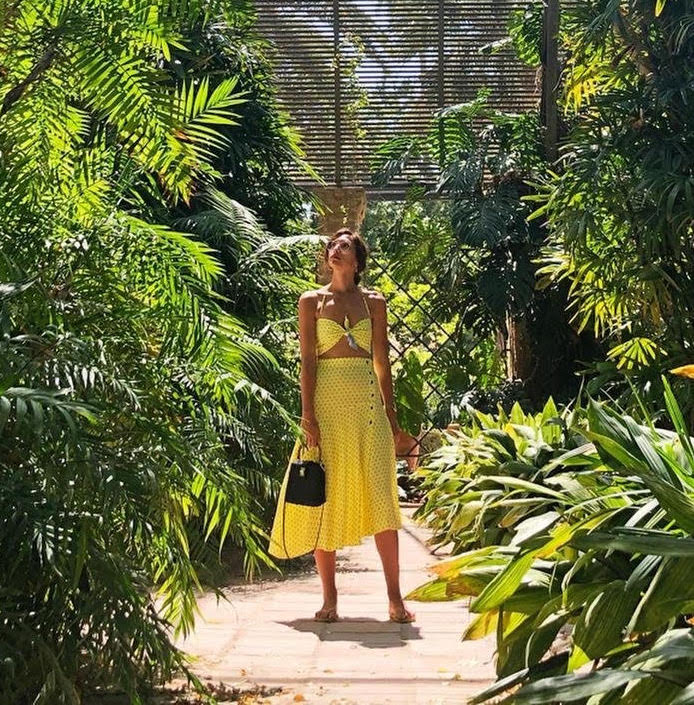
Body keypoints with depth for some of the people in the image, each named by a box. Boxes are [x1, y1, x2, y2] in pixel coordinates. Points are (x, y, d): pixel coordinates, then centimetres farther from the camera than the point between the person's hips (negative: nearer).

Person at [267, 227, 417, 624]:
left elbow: (382, 362, 11)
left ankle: (396, 599, -1)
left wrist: (391, 417, 7)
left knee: (381, 496, -4)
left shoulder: (374, 302, 10)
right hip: (328, 401, -1)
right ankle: (330, 600, 9)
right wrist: (308, 415, -9)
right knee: (328, 497, 1)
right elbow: (307, 360, 0)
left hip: (368, 401, 1)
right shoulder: (311, 301, 7)